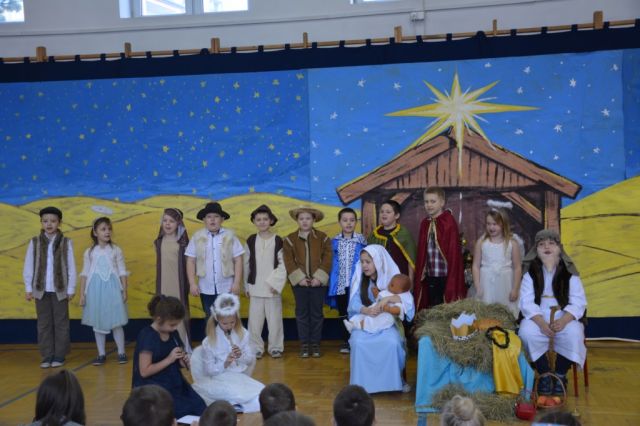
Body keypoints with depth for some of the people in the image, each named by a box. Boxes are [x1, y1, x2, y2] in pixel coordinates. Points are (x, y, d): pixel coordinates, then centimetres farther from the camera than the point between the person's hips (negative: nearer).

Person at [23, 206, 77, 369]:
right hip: (41, 289, 2)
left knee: (61, 323, 5)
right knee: (44, 323, 7)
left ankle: (59, 356, 14)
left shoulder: (66, 242, -3)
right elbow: (28, 267, 3)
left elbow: (71, 267, -1)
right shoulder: (34, 242, 1)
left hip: (60, 289, -1)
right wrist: (28, 288, 1)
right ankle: (47, 356, 15)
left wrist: (71, 289, -2)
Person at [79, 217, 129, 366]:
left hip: (112, 289, -1)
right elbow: (84, 274, 4)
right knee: (97, 323, 7)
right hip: (95, 290, 1)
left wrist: (124, 291, -2)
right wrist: (82, 293, 1)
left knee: (116, 322, 1)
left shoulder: (116, 250, 2)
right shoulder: (90, 252, 4)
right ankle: (101, 354, 17)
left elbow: (122, 272, 2)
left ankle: (121, 352, 12)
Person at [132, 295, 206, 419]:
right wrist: (169, 359, -21)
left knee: (200, 408, -13)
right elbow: (144, 371, -18)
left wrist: (183, 361, -2)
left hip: (174, 383, 7)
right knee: (186, 411, -22)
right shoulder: (147, 337, -16)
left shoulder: (173, 333, 6)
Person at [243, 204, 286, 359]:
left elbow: (282, 265, -1)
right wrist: (246, 286, 8)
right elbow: (246, 264, 8)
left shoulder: (278, 241, -2)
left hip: (273, 288, -1)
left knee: (274, 319, 3)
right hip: (255, 287, 1)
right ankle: (256, 347, 15)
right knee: (255, 320, 2)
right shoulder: (251, 240, 4)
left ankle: (275, 347, 17)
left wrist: (276, 283, -7)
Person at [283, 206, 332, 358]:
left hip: (318, 282, 0)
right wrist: (300, 278, -13)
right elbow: (289, 261, -3)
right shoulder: (290, 239, 3)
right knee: (302, 313, 5)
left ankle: (315, 344, 15)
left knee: (317, 314, 6)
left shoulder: (323, 238, 3)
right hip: (300, 282, 0)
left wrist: (319, 277, -13)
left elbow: (327, 259, -3)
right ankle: (304, 344, 13)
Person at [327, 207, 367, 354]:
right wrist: (331, 283, 3)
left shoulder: (361, 240, -2)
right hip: (340, 283, 2)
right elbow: (332, 263, 7)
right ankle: (346, 341, 20)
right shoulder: (334, 241, 3)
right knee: (343, 313, 9)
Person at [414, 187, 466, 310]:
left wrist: (452, 280, -15)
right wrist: (419, 274, 8)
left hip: (445, 276, -6)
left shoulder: (450, 223, -12)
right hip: (429, 277, 6)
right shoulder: (425, 223, 7)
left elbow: (454, 252, -13)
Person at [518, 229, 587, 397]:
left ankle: (560, 375, -8)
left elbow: (578, 303, -5)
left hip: (565, 319, 0)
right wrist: (541, 323, -25)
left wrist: (563, 320, -25)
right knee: (526, 332, -32)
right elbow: (526, 303, -7)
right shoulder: (530, 275, 4)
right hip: (537, 319, 0)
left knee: (573, 334, -32)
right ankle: (544, 375, -10)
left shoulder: (570, 275, 4)